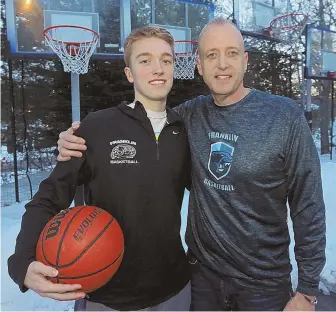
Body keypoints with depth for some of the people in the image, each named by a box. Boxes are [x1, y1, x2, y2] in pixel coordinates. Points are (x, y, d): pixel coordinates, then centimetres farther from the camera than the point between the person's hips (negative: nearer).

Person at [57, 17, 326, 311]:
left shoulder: (285, 116, -14)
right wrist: (78, 141, -14)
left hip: (264, 281, -1)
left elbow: (308, 207, -10)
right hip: (201, 272, 2)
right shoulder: (190, 114, -5)